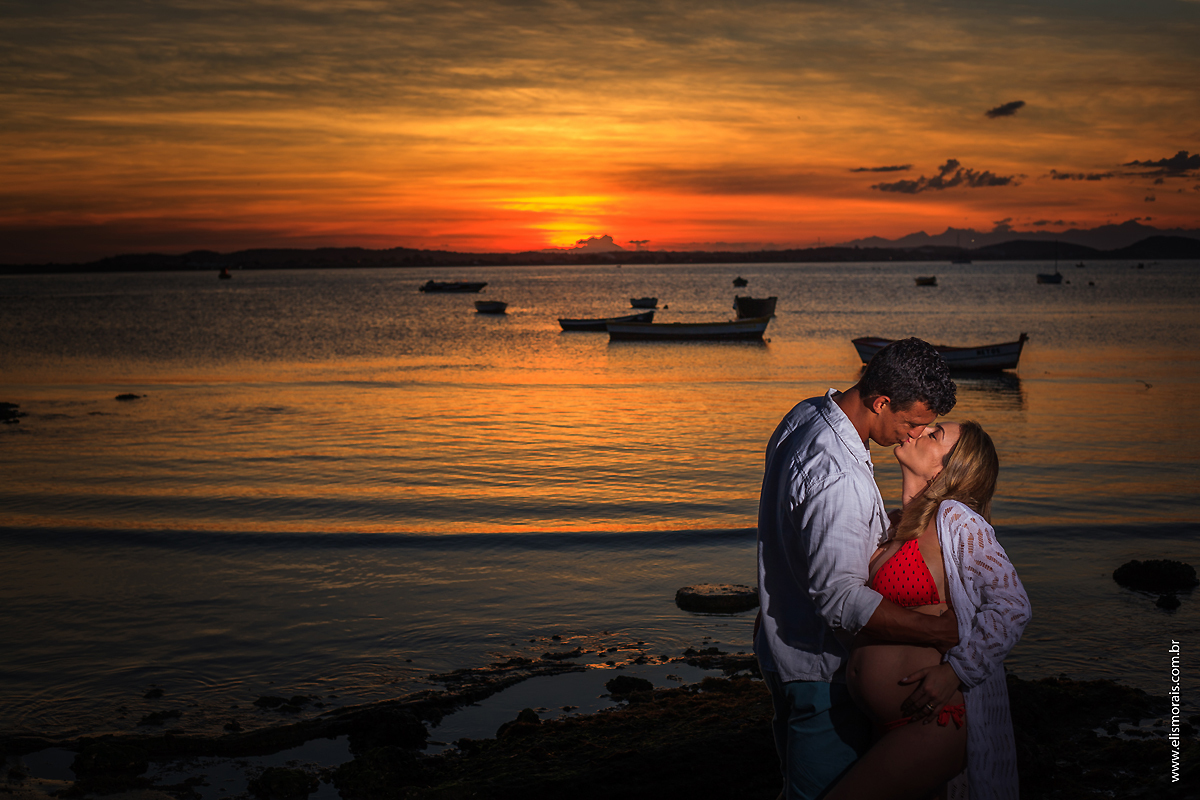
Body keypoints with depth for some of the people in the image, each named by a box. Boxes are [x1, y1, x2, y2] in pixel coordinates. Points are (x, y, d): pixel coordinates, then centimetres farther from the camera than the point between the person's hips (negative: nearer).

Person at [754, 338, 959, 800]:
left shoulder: (804, 416, 1)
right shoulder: (838, 479, -31)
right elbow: (840, 597, -33)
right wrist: (938, 631, -33)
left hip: (783, 648, 10)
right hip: (821, 670, -10)